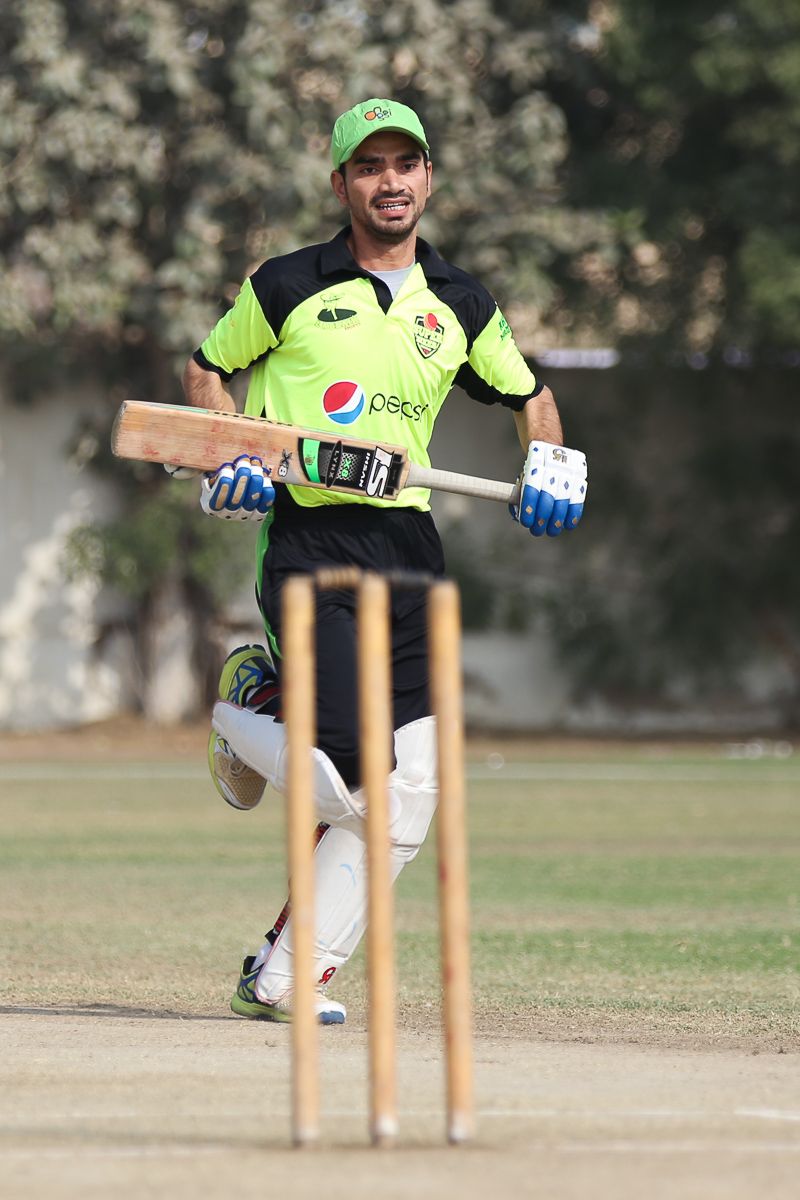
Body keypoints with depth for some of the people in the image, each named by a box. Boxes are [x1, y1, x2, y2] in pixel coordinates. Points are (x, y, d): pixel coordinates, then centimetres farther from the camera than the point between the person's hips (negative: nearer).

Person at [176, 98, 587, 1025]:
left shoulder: (459, 306, 13)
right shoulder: (288, 287, 2)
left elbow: (529, 396, 26)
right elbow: (204, 370, 14)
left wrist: (547, 461, 5)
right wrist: (230, 458, -4)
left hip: (406, 546, 5)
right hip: (306, 541, -5)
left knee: (409, 794, -4)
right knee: (356, 782, -18)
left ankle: (285, 975, 6)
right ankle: (246, 717, 15)